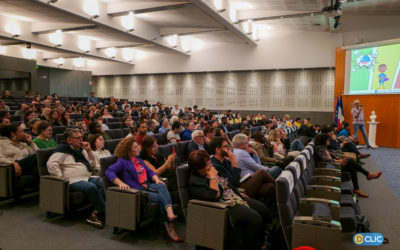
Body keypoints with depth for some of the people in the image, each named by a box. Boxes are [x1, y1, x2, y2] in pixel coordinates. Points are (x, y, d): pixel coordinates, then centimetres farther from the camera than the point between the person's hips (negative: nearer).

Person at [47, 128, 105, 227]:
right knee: (91, 187, -34)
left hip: (88, 178, 7)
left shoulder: (81, 149, 24)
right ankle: (105, 212, -22)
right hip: (73, 181, -7)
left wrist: (89, 150, 12)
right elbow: (51, 164, -11)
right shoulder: (63, 150, 2)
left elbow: (92, 164, 25)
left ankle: (96, 213, -25)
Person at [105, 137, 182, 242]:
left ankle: (170, 214, -49)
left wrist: (156, 179, 0)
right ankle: (168, 225, -23)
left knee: (162, 186, -29)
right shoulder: (122, 162, 4)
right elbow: (108, 172, -10)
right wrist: (120, 183, -26)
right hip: (136, 190, -6)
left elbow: (149, 171, 22)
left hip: (147, 186, 6)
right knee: (161, 197, -27)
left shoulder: (139, 160, 27)